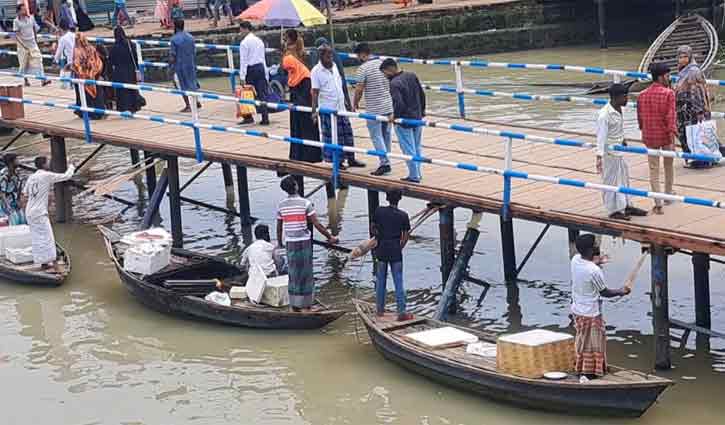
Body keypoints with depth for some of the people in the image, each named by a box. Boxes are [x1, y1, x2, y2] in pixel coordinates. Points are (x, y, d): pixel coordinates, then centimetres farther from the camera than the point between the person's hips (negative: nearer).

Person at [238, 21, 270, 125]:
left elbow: (243, 61, -12)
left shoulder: (244, 42, -9)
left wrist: (242, 76, -13)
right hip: (261, 67, 6)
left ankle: (249, 117, 6)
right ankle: (265, 118, 1)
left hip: (250, 70, -6)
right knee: (262, 94, 3)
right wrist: (266, 74, 19)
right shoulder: (259, 41, 13)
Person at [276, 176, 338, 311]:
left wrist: (279, 242, 21)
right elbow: (316, 224, -11)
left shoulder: (281, 205, 0)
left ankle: (295, 305, 13)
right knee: (306, 273, 6)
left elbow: (279, 227, 7)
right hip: (304, 242, -3)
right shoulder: (305, 203, -11)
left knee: (293, 274, 10)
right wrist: (330, 237, -3)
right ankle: (307, 304, 10)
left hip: (290, 243, 3)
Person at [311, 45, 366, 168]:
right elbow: (315, 92, -14)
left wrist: (346, 101, 21)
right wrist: (314, 110, -18)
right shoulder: (316, 71, -12)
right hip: (327, 109, -7)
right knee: (331, 136, 0)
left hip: (341, 107, 7)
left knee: (347, 133, 10)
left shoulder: (334, 66, 8)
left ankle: (351, 159, 19)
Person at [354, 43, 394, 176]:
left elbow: (359, 90, -12)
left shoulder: (363, 68, -13)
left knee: (377, 137, -1)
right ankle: (386, 163, 21)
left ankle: (384, 163, -7)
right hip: (388, 106, 7)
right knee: (386, 135, 14)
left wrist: (355, 104, 5)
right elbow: (392, 84, 12)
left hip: (374, 109, -7)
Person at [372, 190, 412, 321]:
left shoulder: (379, 211, -3)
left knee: (380, 281, 14)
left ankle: (380, 309, 22)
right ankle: (401, 312, -1)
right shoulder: (403, 215, -6)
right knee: (398, 282, 0)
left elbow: (373, 229, 8)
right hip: (395, 252, -2)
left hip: (381, 250, 2)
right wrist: (400, 248, 9)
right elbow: (405, 236, -3)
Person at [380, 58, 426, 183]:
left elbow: (398, 102, -28)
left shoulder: (394, 83, -20)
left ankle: (414, 176, 5)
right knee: (417, 148, 16)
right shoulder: (412, 76, 4)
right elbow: (422, 94, 10)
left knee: (409, 149, 1)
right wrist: (421, 111, 19)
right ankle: (417, 174, 24)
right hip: (417, 118, 8)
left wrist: (395, 116, -13)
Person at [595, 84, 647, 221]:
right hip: (609, 153, -9)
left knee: (624, 178, 19)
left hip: (619, 151, 9)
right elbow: (601, 137, -25)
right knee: (611, 181, 3)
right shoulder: (604, 115, -25)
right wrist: (599, 156, -28)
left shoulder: (619, 110, 2)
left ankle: (626, 206, 32)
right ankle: (613, 210, 14)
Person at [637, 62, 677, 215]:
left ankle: (658, 204, -2)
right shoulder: (668, 93, -13)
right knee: (669, 166, 20)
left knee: (654, 169, 4)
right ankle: (668, 195, 35)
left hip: (650, 137, 3)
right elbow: (670, 117, -18)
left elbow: (640, 117, 8)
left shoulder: (643, 95, 0)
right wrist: (672, 135, -17)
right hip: (666, 135, -2)